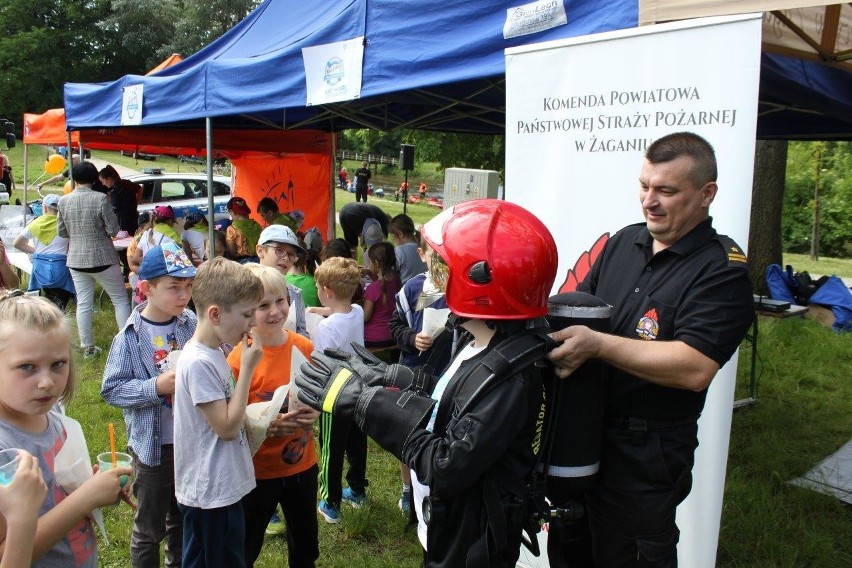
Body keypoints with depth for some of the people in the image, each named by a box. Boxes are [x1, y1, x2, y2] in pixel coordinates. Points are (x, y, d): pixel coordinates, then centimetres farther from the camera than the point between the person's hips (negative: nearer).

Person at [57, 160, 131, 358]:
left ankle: (87, 347, 16)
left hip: (76, 260, 4)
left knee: (83, 304, 10)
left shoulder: (63, 201, -2)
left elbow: (61, 232, 6)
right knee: (120, 300, 7)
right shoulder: (100, 199, -15)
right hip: (102, 258, -4)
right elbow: (113, 230, -12)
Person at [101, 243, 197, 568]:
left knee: (183, 519, 24)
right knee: (150, 527, 13)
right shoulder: (131, 337, -16)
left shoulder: (192, 325, -7)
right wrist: (156, 387, -25)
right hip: (153, 446, -4)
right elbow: (111, 390, -14)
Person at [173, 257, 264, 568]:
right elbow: (227, 426, -22)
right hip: (209, 492, -9)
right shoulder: (198, 362, -24)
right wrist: (247, 368, -21)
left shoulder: (214, 354, 4)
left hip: (225, 486, 9)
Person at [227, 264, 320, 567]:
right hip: (258, 470, -3)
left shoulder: (305, 347, -7)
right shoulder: (238, 359, -18)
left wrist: (314, 412, -13)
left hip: (302, 463, 4)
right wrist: (268, 425, -27)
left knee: (306, 544, 22)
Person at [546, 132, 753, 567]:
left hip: (647, 455, -6)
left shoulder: (721, 269, -16)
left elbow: (695, 368, -26)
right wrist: (563, 345, -9)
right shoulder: (623, 241, 5)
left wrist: (597, 344, -29)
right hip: (583, 432, 7)